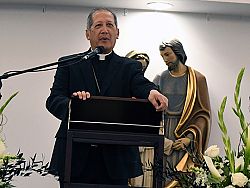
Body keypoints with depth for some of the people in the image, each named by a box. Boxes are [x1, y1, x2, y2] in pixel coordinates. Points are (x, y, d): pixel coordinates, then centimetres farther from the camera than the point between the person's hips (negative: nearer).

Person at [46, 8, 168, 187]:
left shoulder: (129, 67, 9)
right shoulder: (69, 64, 8)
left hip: (115, 159, 0)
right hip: (75, 157, 0)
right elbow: (53, 101, -2)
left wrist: (152, 92, -35)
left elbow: (141, 85, -10)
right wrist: (72, 103, -26)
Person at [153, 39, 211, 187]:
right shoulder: (160, 79, 10)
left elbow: (203, 113, -1)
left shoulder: (197, 79, 2)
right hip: (161, 134, 2)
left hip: (185, 132, -2)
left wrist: (190, 137, -12)